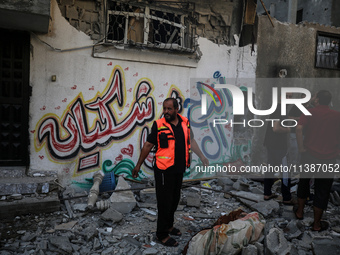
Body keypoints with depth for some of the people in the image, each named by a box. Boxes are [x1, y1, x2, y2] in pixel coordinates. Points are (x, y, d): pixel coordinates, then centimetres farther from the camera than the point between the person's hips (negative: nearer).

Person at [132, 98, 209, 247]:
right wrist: (138, 165, -3)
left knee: (174, 200, 18)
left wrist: (202, 157, 18)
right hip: (164, 170, -5)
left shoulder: (184, 122, 3)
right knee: (164, 202, 3)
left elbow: (191, 141, 15)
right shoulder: (158, 125, -10)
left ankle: (169, 226, 39)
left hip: (179, 169, 5)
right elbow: (148, 145, -5)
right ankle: (162, 234, 18)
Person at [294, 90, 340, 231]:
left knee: (304, 181, 22)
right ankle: (317, 224, 20)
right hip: (328, 158, 0)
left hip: (309, 154, 0)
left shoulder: (310, 112, -6)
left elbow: (299, 128, -23)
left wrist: (301, 148, -13)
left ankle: (300, 212, 36)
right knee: (322, 190, 10)